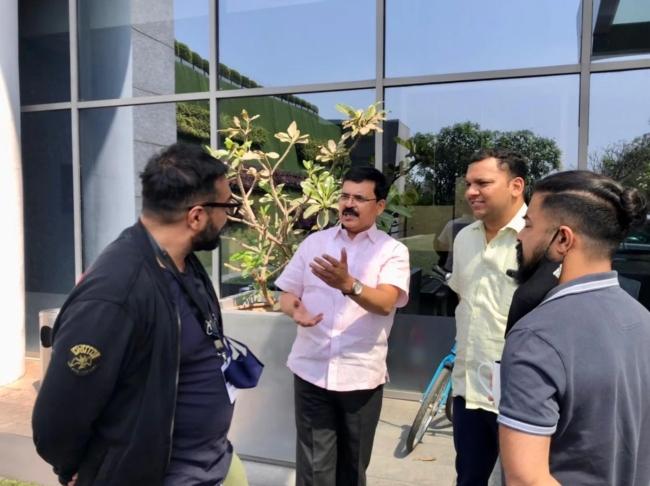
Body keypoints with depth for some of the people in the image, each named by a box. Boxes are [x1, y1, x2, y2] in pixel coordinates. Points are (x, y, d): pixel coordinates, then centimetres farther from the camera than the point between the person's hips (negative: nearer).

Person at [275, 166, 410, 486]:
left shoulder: (393, 251, -3)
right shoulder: (314, 243, 6)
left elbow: (385, 303, -18)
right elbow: (286, 294, 7)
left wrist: (348, 284, -37)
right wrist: (295, 310, -16)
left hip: (361, 375, -1)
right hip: (311, 371, 1)